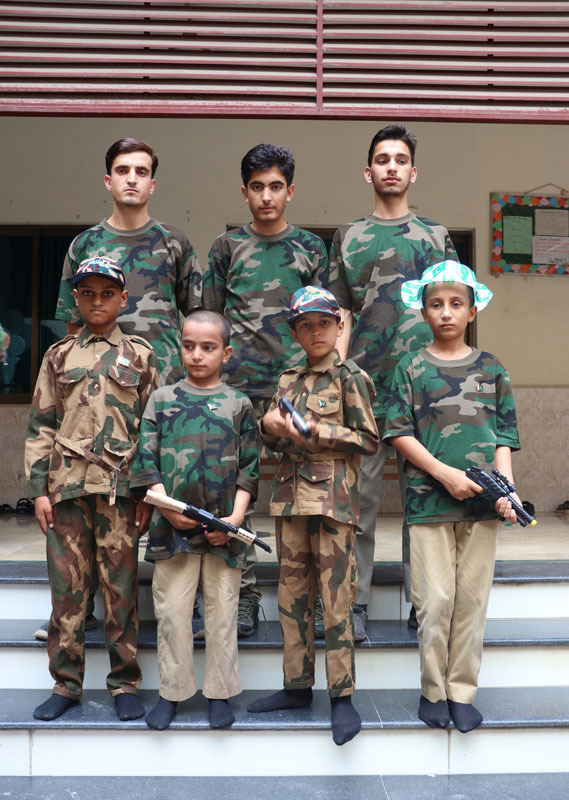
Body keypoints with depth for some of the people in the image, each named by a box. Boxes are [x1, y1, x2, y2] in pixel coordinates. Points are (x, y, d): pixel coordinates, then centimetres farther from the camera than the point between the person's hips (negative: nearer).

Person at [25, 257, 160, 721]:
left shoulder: (141, 357, 9)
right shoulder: (58, 357, 13)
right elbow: (41, 426, 11)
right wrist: (39, 488, 3)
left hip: (120, 487, -1)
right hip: (66, 486, 2)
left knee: (121, 589, 1)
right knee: (67, 587, 5)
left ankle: (125, 684, 13)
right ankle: (66, 684, 16)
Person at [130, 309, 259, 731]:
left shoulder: (239, 404, 5)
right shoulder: (162, 399, 7)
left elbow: (249, 468, 3)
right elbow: (146, 457, 3)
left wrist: (235, 517, -8)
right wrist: (164, 504, -10)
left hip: (223, 527, 0)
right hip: (173, 523, 0)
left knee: (222, 610, 6)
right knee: (171, 610, 5)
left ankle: (220, 692, 20)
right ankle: (172, 691, 19)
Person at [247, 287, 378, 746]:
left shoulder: (350, 378, -2)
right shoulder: (289, 380, 15)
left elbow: (369, 440, -6)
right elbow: (273, 438, 21)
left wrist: (317, 431, -14)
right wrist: (269, 424, -2)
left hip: (333, 497, -6)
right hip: (291, 496, 6)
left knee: (336, 599, -5)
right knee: (292, 595, 11)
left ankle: (342, 696, 3)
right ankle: (298, 686, 22)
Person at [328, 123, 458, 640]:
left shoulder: (436, 236, 14)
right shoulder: (348, 238, 13)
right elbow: (340, 316, 9)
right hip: (364, 385, 0)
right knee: (360, 495, 0)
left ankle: (422, 600, 13)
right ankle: (355, 601, 9)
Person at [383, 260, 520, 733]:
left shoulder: (491, 368, 10)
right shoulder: (412, 368, 5)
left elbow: (504, 435, 8)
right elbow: (400, 432, -1)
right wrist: (445, 473, -12)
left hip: (481, 500, 2)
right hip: (429, 499, -2)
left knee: (473, 597, 5)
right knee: (435, 599, -1)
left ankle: (462, 692, 18)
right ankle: (433, 690, 17)